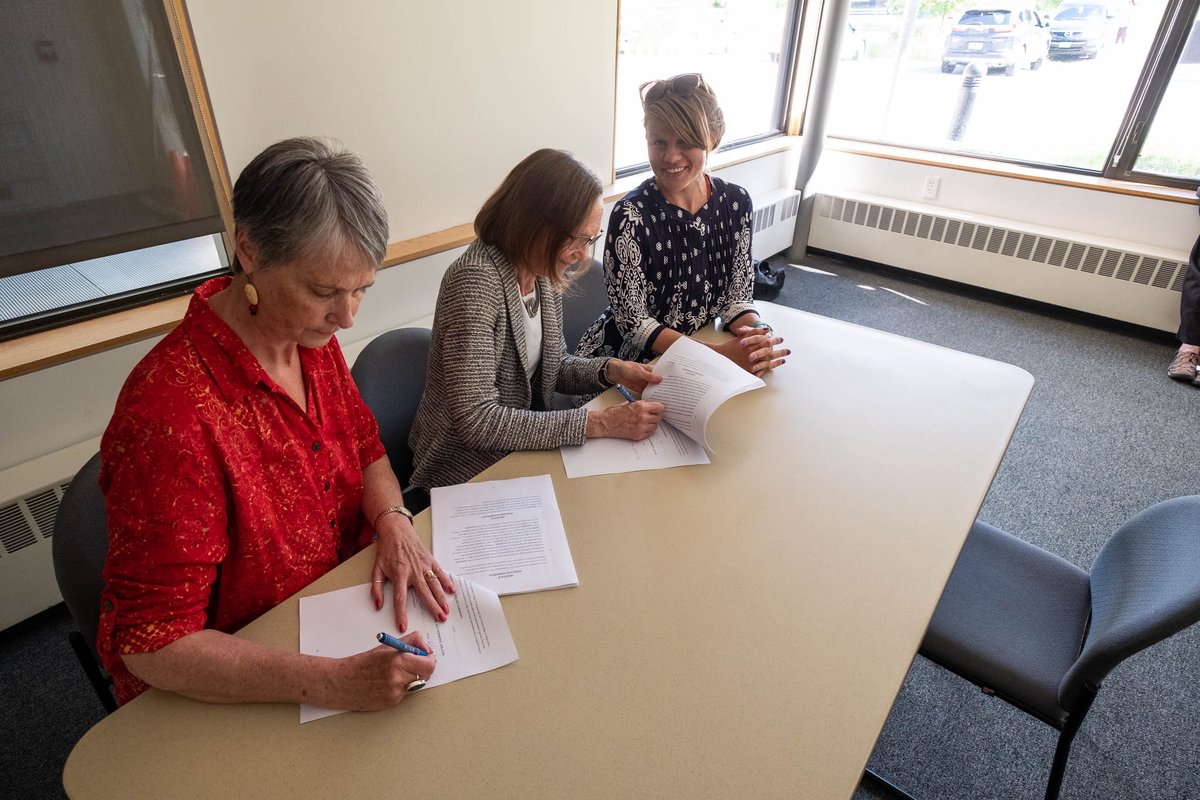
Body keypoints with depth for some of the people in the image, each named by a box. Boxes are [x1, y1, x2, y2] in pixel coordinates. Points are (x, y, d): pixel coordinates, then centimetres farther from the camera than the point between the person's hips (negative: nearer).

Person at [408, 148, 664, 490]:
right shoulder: (475, 281, -26)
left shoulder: (544, 272, -2)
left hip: (526, 448, 7)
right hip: (471, 472, -7)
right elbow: (476, 420, -30)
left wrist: (611, 370, -8)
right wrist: (599, 423, -30)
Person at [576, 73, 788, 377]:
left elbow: (737, 294, 3)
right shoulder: (630, 216, -18)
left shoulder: (737, 203, -4)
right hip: (623, 362, -5)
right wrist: (719, 353, -25)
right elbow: (634, 322, -16)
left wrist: (758, 333, -19)